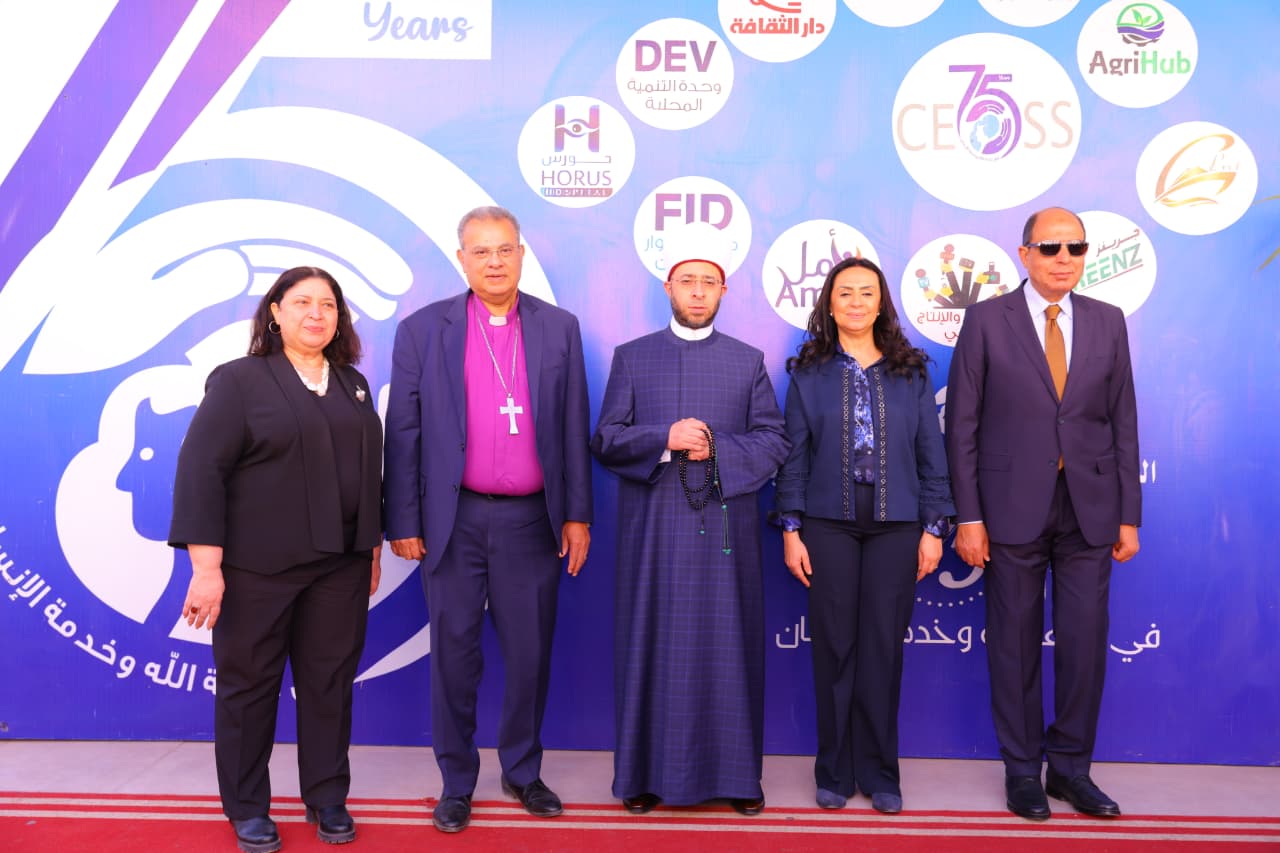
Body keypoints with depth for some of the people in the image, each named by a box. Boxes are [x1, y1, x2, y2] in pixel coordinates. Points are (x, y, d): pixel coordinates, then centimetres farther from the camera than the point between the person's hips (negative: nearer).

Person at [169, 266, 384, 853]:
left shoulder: (353, 384, 11)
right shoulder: (239, 380, -6)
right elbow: (200, 471, -12)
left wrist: (373, 546, 13)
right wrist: (206, 566, -18)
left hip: (341, 567, 4)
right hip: (257, 568, -4)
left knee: (330, 682, 10)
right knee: (248, 683, 8)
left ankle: (327, 799, 25)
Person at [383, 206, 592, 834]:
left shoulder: (559, 329, 5)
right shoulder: (422, 330, 1)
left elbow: (573, 429, 6)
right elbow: (403, 435, 0)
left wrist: (577, 514, 3)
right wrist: (403, 522, -2)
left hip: (532, 519, 1)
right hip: (455, 519, -1)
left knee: (530, 653, 10)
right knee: (454, 653, 8)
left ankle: (522, 770, 30)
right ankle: (456, 781, 25)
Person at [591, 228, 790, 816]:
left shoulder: (748, 361, 10)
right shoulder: (632, 358, 8)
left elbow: (774, 441, 4)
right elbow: (605, 441, 2)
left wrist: (717, 449, -13)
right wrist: (665, 439, -15)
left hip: (725, 525, 0)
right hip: (653, 525, 0)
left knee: (727, 646, 4)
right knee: (653, 646, 4)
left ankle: (735, 773, 15)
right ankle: (647, 772, 15)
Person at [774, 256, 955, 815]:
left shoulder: (910, 373, 7)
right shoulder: (808, 372, 5)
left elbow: (931, 455, 6)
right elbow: (794, 457, 3)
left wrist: (934, 527, 1)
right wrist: (791, 529, -2)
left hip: (896, 527, 1)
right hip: (829, 525, 0)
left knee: (883, 648, 3)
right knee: (834, 646, 3)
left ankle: (879, 773, 18)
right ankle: (835, 772, 17)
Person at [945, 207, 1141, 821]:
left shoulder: (1108, 322, 8)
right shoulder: (986, 320, -2)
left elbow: (1123, 422, 8)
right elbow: (962, 425, -3)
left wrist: (1128, 515, 4)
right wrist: (968, 516, -7)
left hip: (1089, 509, 3)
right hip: (1013, 509, -2)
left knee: (1086, 643, 7)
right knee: (1015, 644, 6)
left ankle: (1071, 766, 24)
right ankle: (1022, 769, 21)